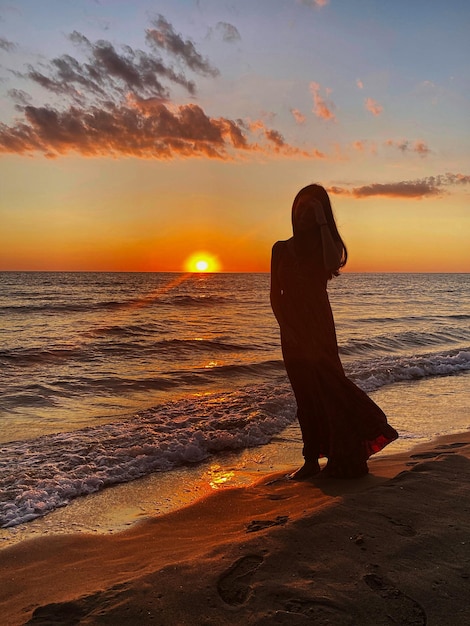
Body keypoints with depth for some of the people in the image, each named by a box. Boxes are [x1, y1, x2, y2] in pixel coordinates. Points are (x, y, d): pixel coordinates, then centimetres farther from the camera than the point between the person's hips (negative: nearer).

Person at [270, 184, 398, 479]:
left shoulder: (324, 246, 4)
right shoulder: (281, 248, 9)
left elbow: (333, 263, -22)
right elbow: (275, 294, 6)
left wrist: (322, 222, -16)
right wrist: (286, 328, -7)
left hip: (319, 326, -3)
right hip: (292, 328, 3)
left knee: (326, 386, -8)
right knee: (305, 392, 6)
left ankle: (341, 459, 5)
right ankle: (312, 460, 14)